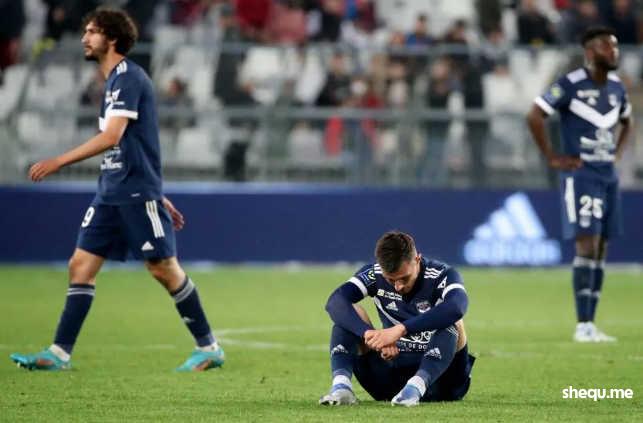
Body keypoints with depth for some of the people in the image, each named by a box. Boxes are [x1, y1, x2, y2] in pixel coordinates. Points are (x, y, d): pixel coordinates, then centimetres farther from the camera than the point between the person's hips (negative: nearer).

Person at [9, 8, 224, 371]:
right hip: (111, 192, 9)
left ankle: (209, 348, 8)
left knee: (164, 269, -3)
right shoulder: (116, 80, 18)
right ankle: (60, 353, 0)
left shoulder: (128, 77, -12)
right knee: (81, 265, 1)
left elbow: (112, 137, -22)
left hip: (137, 193, -9)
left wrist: (59, 162, -23)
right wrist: (158, 196, 26)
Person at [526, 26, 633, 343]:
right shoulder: (570, 85, -12)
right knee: (587, 246, -14)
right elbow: (534, 117, -14)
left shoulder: (616, 87, 11)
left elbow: (626, 121, 30)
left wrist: (617, 153, 15)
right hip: (581, 173, -7)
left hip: (608, 174, 7)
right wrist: (552, 159, -12)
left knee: (601, 249, 6)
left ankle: (590, 324, 11)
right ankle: (583, 325, -13)